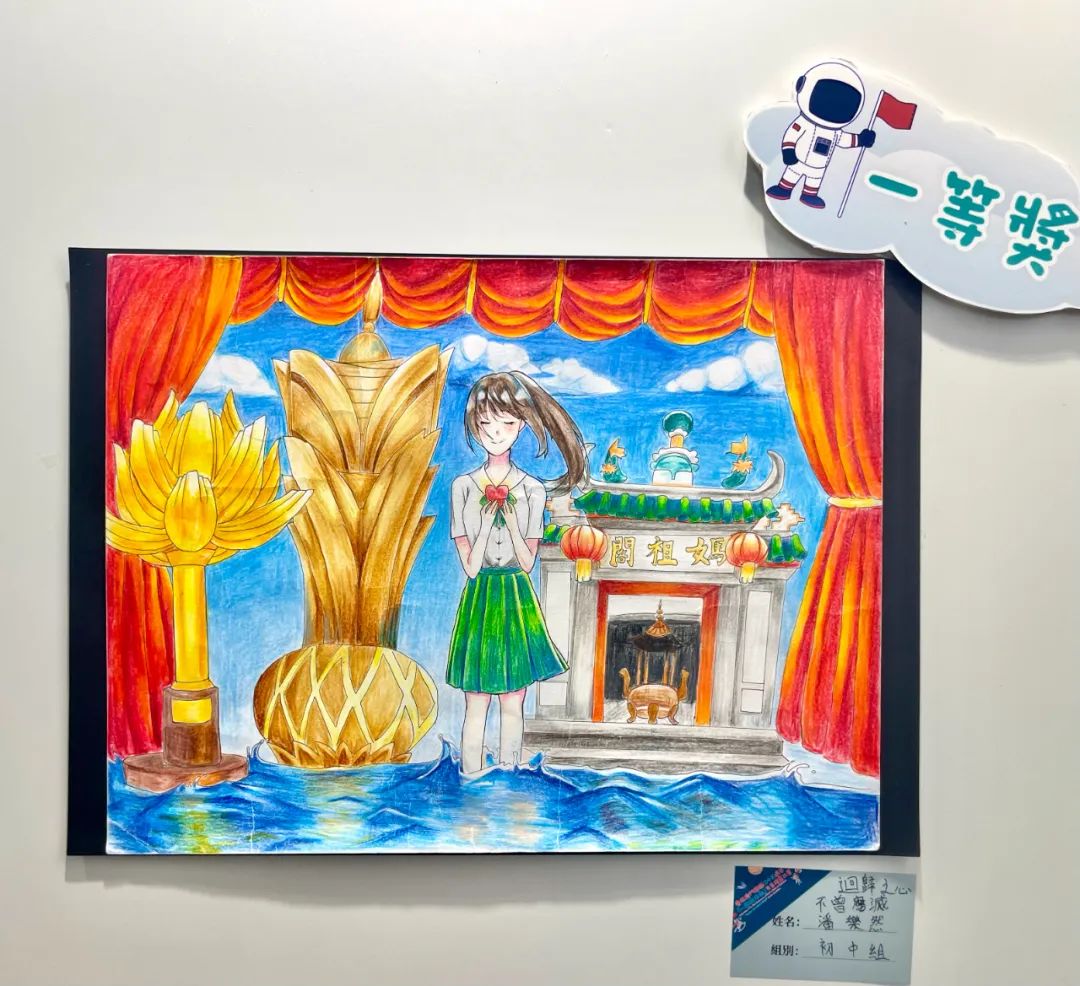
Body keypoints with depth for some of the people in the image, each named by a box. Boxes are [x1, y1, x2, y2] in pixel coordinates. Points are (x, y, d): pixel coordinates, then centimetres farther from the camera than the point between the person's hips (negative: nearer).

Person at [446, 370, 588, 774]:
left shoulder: (532, 490, -1)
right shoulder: (463, 487, -2)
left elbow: (528, 562, -4)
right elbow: (470, 566, -6)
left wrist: (510, 520, -17)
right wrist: (487, 521, -19)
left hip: (517, 600, 1)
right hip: (479, 601, 0)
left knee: (512, 705, 9)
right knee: (476, 707, 5)